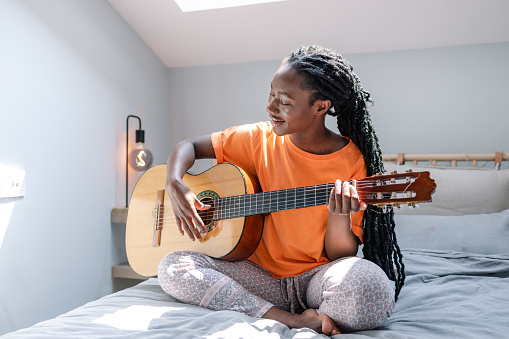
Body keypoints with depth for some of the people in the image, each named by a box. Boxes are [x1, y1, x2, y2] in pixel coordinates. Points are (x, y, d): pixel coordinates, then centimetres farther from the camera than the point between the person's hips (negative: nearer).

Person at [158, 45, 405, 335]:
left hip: (316, 278, -3)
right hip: (263, 273, 4)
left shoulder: (352, 162, -9)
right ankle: (295, 320, -21)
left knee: (368, 283, -37)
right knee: (173, 268, -18)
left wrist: (339, 215, -29)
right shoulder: (261, 139, -1)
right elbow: (190, 147, 8)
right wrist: (175, 186, -12)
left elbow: (340, 255, -7)